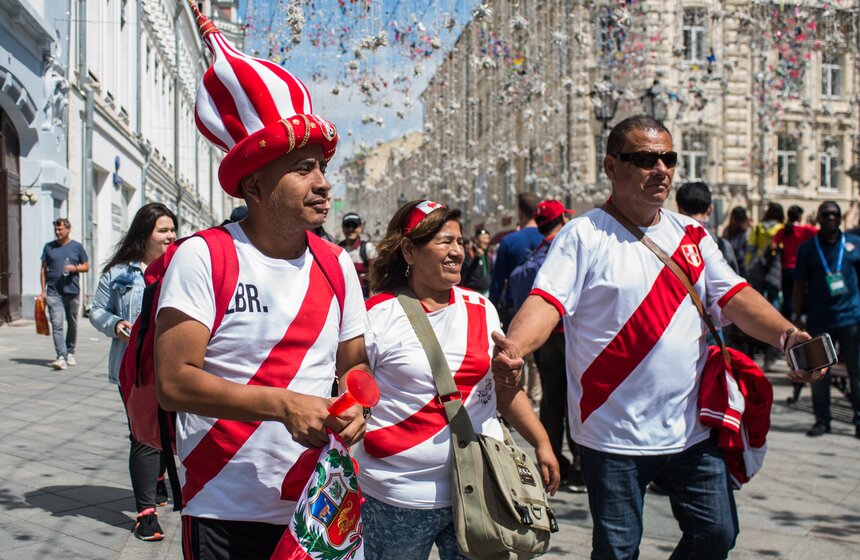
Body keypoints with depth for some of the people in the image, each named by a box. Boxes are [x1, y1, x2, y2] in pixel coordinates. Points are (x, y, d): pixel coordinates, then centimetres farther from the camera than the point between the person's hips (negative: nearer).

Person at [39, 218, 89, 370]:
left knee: (72, 324, 10)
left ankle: (70, 353, 26)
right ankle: (61, 357, -17)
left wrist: (75, 268, -12)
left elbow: (86, 267, 10)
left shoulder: (77, 247, 7)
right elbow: (43, 269, 10)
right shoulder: (49, 247, 8)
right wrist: (43, 290, 3)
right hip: (54, 293, -1)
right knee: (57, 325, -12)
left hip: (72, 291, 1)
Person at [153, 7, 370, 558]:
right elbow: (175, 381, -16)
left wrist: (356, 408, -12)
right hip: (225, 509, -4)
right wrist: (283, 404, -25)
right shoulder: (202, 257, -11)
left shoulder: (338, 265, 5)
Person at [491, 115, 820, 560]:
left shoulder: (691, 235, 9)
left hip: (691, 428, 5)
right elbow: (547, 301, -19)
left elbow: (733, 296, 3)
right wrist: (514, 347, -40)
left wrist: (786, 334, -16)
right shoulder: (584, 236, -8)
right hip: (614, 434, -4)